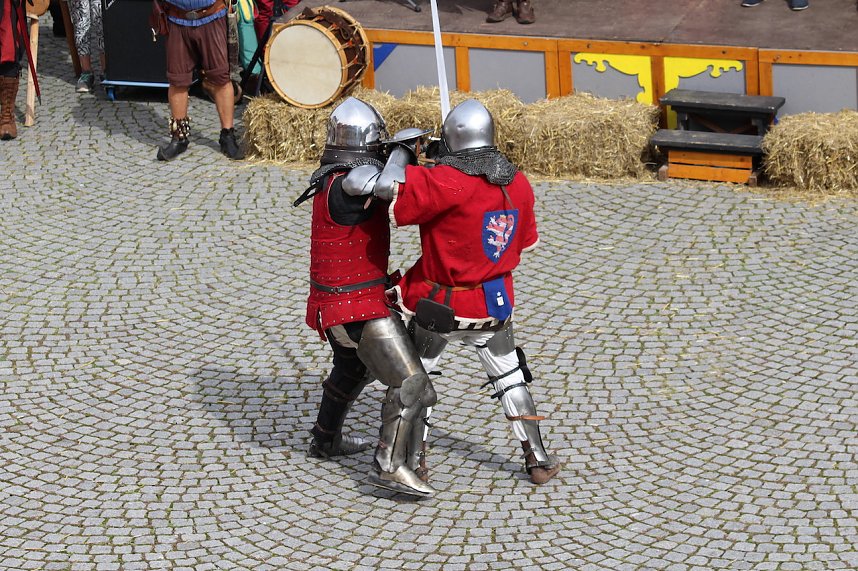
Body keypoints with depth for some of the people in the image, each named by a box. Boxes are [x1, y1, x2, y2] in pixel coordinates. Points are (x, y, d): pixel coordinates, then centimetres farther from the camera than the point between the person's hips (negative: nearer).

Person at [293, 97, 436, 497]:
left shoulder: (329, 178, 5)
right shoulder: (344, 188, -24)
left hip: (334, 302, 10)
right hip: (360, 309, -10)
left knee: (352, 369, 33)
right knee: (411, 384, -11)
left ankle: (326, 440, 50)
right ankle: (390, 466, -13)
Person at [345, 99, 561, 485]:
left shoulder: (449, 181, -24)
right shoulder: (517, 183, -4)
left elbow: (390, 186, -31)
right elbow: (525, 241, 8)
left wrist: (400, 155, -11)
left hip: (439, 304, -5)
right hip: (492, 304, 5)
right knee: (509, 377, 21)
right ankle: (537, 460, 22)